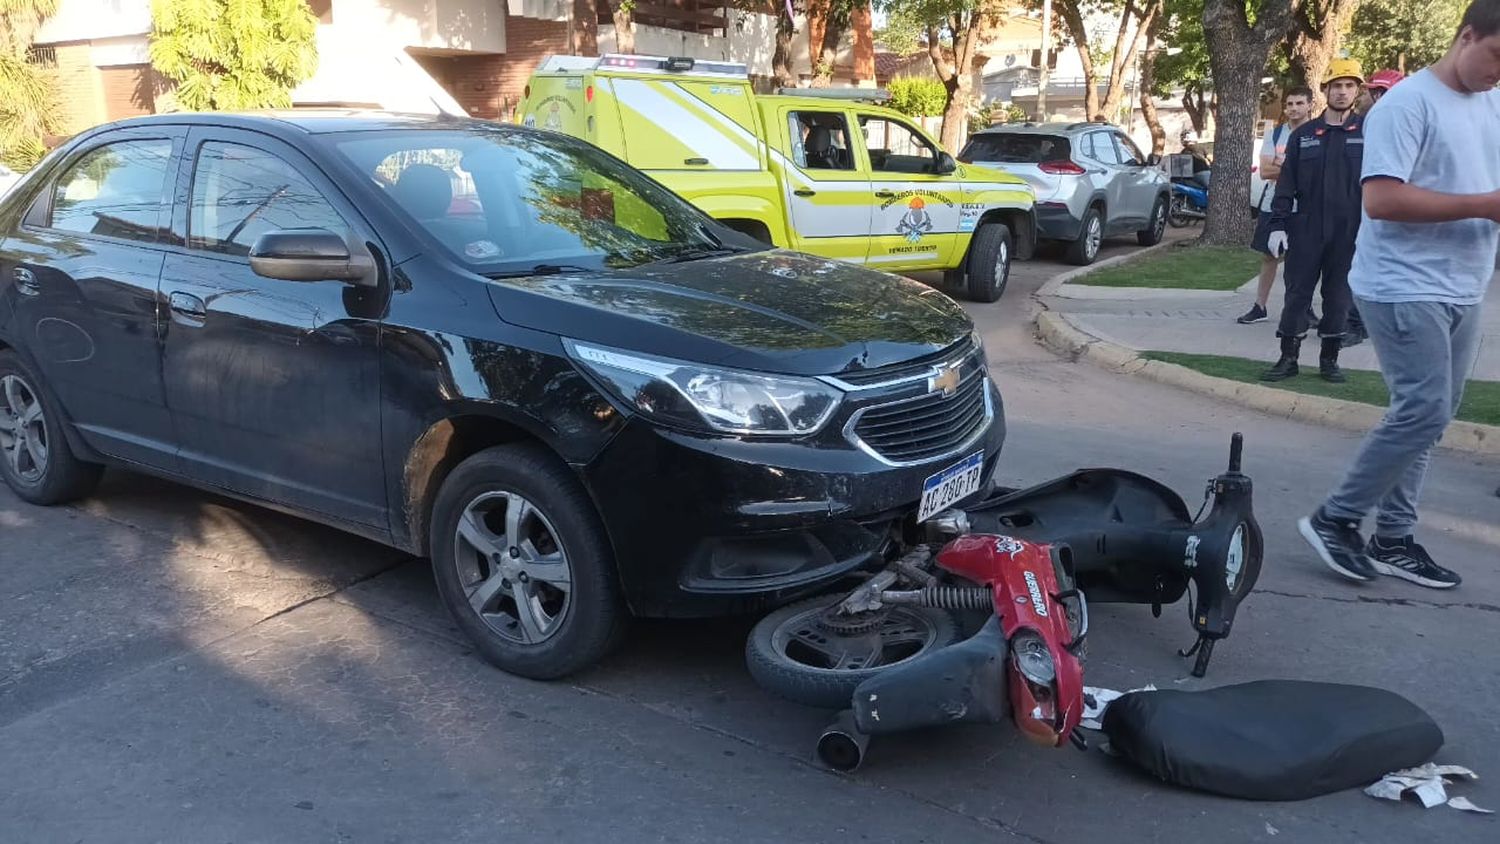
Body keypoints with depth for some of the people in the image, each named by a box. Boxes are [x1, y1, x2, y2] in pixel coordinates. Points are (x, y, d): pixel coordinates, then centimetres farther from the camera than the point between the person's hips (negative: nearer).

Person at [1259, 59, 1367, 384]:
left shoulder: (1368, 132, 2)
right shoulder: (1303, 134, 8)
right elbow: (1286, 184, 6)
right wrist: (1278, 225, -1)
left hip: (1348, 232, -1)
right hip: (1305, 229, 1)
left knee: (1338, 296, 7)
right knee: (1297, 292, 3)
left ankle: (1329, 359, 17)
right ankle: (1288, 358, 10)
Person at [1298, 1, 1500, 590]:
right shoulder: (1409, 103, -12)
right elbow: (1382, 199, -22)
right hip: (1405, 287, -8)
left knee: (1425, 415, 9)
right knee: (1424, 411, -12)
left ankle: (1392, 539, 17)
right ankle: (1334, 519, 1)